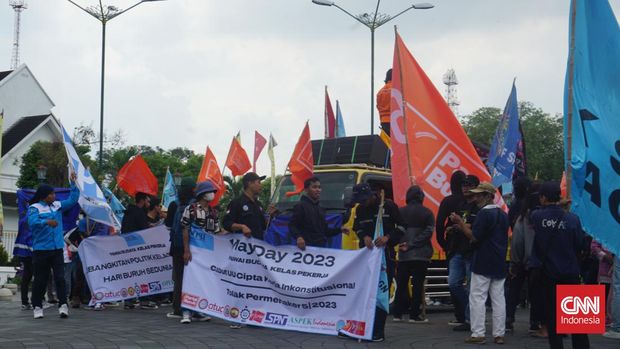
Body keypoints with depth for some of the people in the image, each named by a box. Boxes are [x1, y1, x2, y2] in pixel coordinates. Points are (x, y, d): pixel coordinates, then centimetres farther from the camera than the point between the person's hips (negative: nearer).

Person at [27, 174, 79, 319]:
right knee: (40, 280, 4)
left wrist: (73, 183, 6)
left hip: (57, 248, 4)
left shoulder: (57, 206, 11)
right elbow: (32, 222, -22)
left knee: (60, 278, -5)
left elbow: (72, 200, 16)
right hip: (41, 249, -4)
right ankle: (37, 306, 14)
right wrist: (47, 222, -40)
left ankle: (63, 305, -8)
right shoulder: (34, 208, -5)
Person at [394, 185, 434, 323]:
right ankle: (414, 314, -2)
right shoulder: (427, 213, 0)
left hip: (404, 255, 2)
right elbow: (428, 232, -9)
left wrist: (407, 244, 4)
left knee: (402, 283, 9)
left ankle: (398, 313, 9)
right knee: (418, 284, 0)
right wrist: (412, 244, -11)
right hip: (421, 254, -2)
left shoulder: (400, 212, 3)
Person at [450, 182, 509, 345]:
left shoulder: (484, 213, -13)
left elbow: (474, 237, -17)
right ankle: (499, 334, 8)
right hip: (500, 264, 8)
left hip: (483, 264, -8)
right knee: (498, 299, 7)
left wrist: (460, 222, -8)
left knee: (477, 298, -3)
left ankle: (478, 334, -5)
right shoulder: (503, 214, 14)